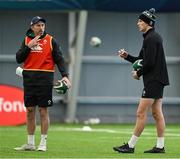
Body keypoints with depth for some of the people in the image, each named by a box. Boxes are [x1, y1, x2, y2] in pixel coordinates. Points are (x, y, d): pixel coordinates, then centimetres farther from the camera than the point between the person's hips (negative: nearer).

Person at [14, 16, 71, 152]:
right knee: (30, 110, 6)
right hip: (29, 79, 3)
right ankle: (30, 144, 14)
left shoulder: (50, 41, 1)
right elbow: (19, 59, 5)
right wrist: (28, 46, -9)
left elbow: (59, 59, -2)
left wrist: (65, 75, -15)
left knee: (43, 111, -2)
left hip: (45, 79, -3)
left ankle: (43, 143, 4)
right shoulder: (26, 40, 10)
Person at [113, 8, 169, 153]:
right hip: (157, 80, 10)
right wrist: (127, 56, 5)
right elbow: (141, 60, 19)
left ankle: (131, 146, -8)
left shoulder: (151, 39, -15)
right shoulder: (155, 37, 17)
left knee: (141, 113, -9)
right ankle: (160, 146, 10)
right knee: (157, 113, 10)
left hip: (153, 81, -10)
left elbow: (149, 63, -21)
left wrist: (138, 73, -6)